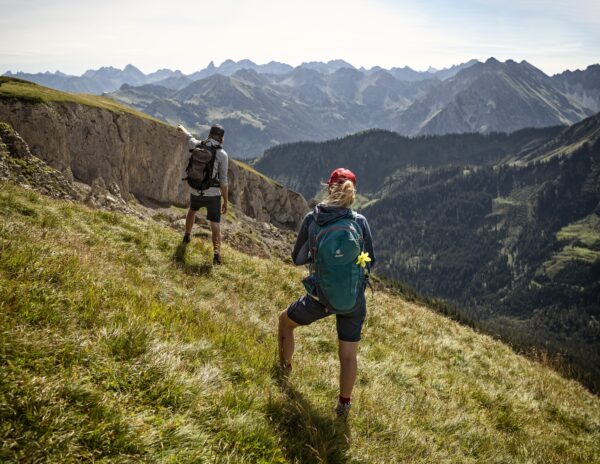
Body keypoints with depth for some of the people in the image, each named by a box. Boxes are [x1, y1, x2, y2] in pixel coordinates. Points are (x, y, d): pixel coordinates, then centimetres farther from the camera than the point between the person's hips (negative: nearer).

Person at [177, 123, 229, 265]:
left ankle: (187, 236, 52)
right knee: (215, 226, 1)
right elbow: (223, 181, -13)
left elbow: (189, 137, 24)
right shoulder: (222, 155, -14)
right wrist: (225, 202, -5)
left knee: (192, 210, 36)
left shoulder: (197, 146, -3)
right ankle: (217, 254, -18)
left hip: (196, 193, 4)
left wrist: (182, 128, 49)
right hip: (213, 195, -3)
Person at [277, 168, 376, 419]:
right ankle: (344, 404, 34)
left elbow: (297, 258, 2)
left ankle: (284, 368, 49)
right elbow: (370, 261, 1)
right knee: (348, 354, 20)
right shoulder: (359, 221, -8)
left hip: (320, 298, 0)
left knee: (285, 320, 30)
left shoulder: (312, 219, -8)